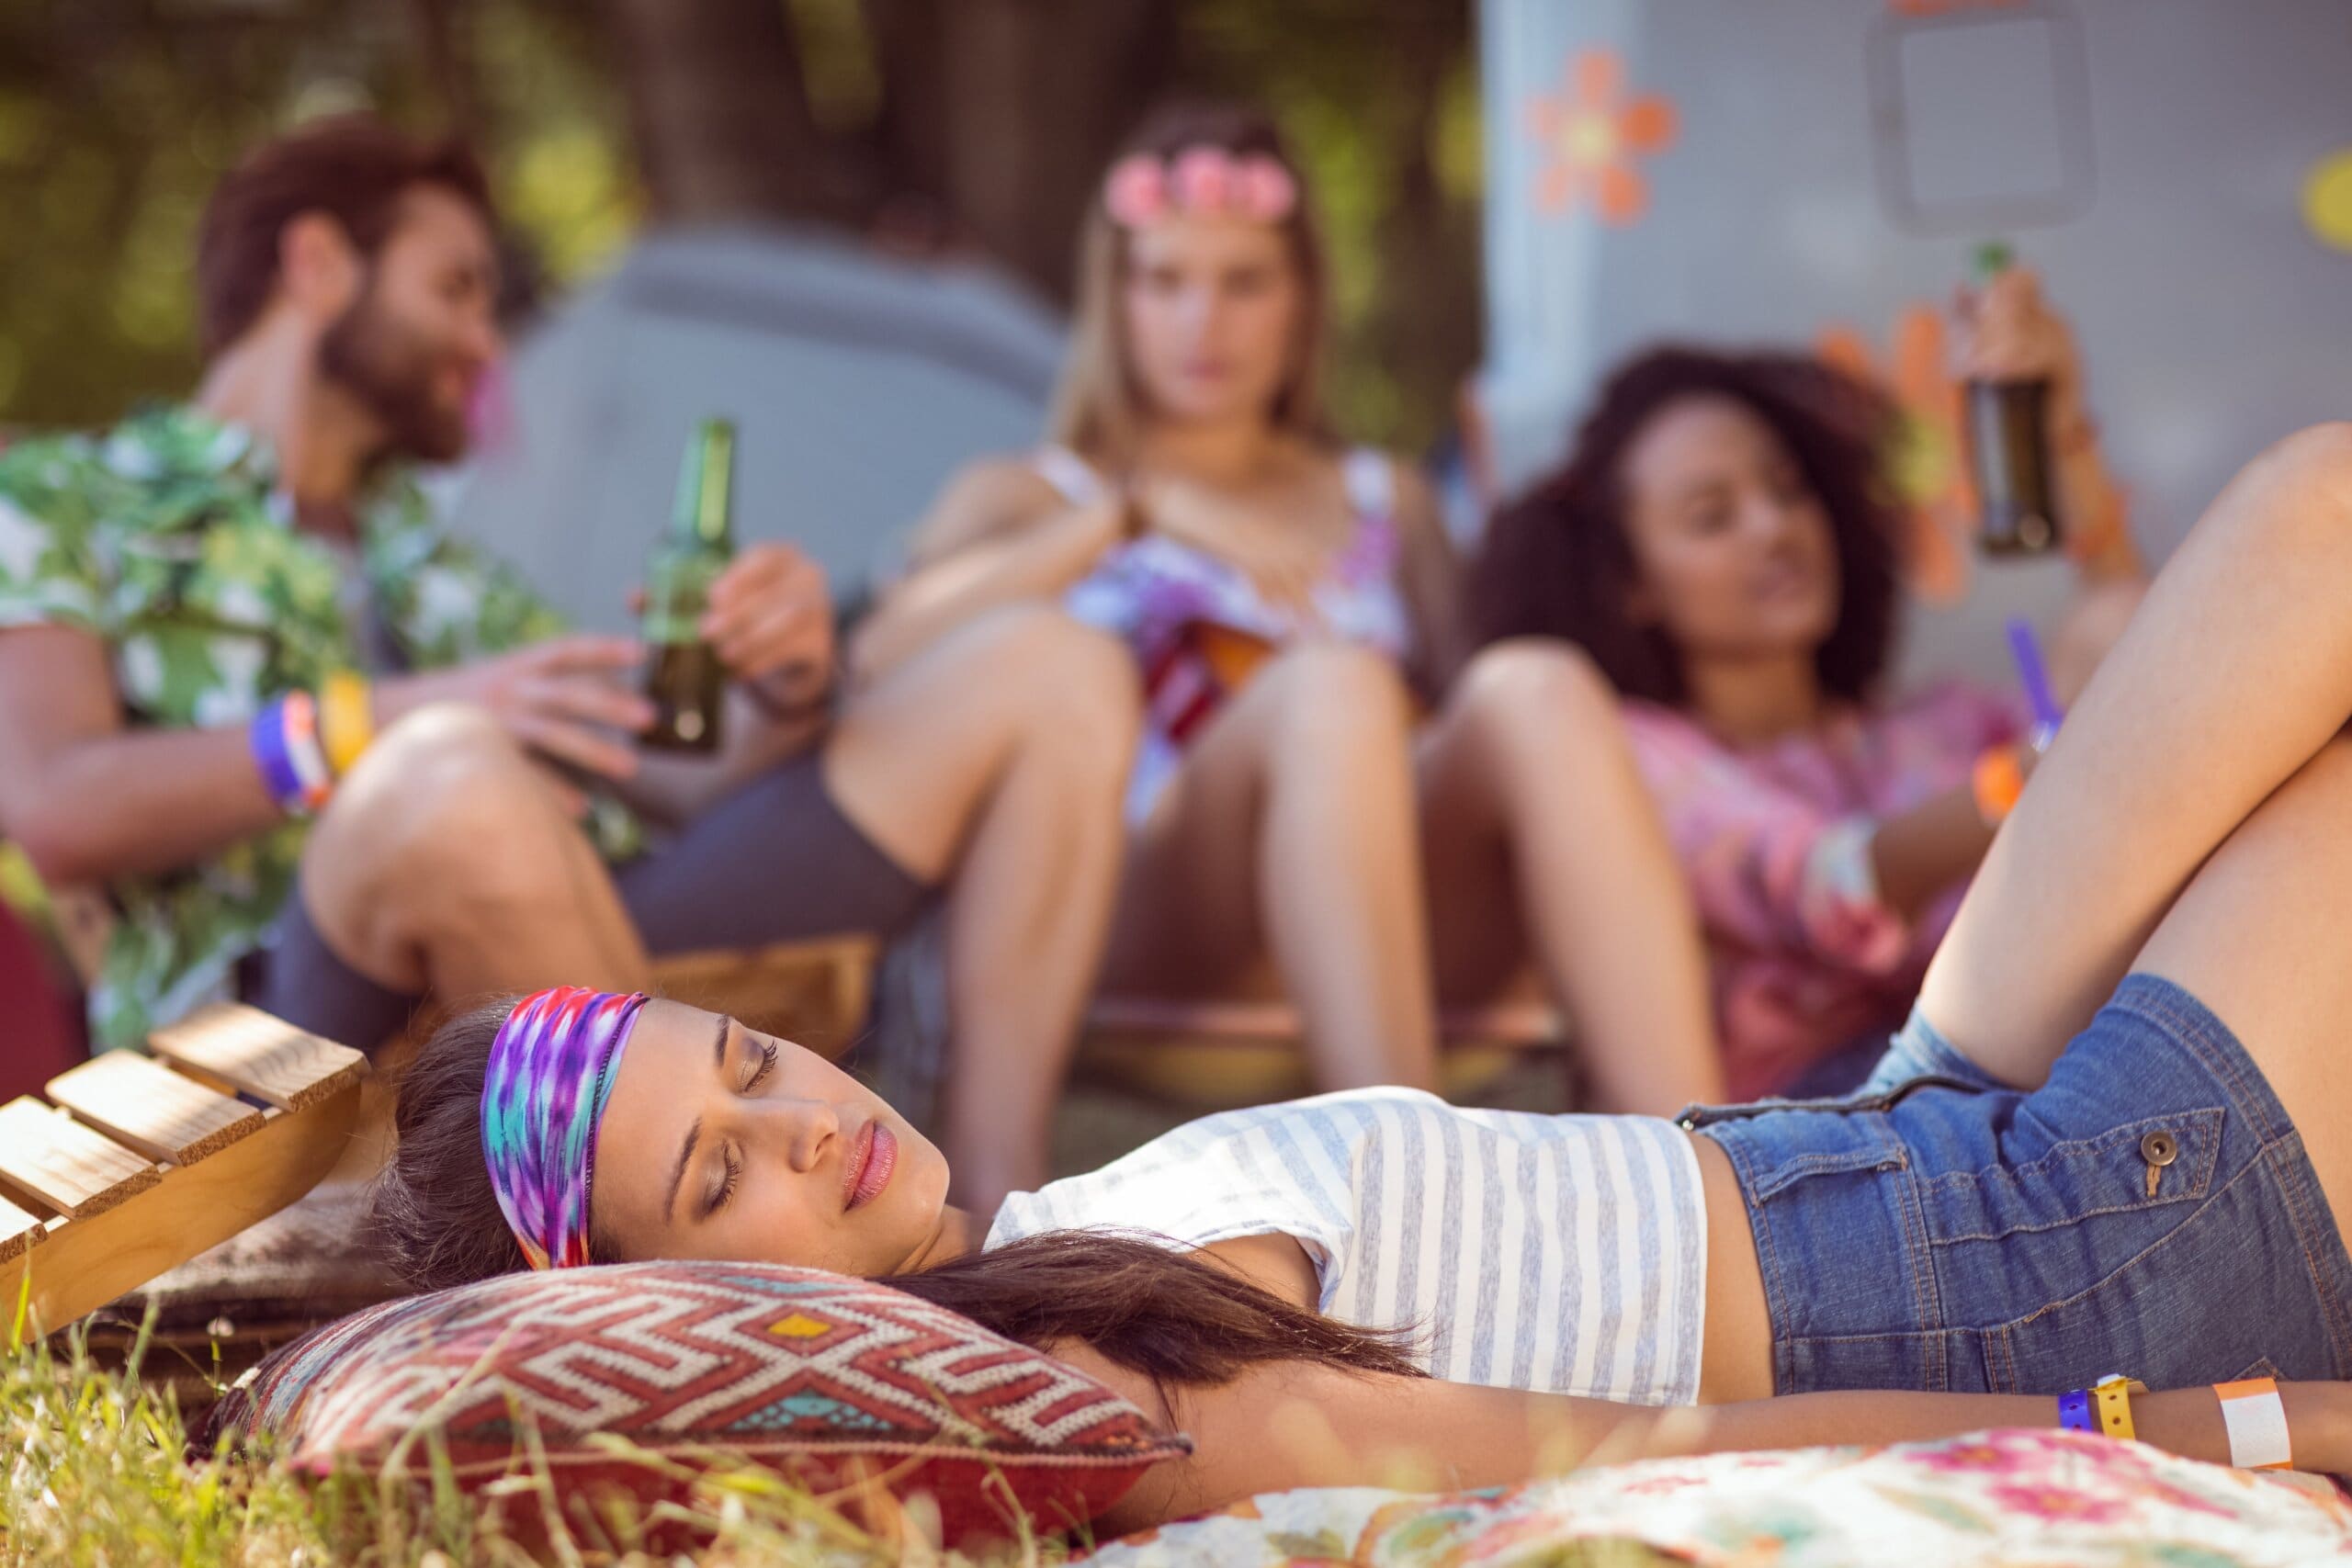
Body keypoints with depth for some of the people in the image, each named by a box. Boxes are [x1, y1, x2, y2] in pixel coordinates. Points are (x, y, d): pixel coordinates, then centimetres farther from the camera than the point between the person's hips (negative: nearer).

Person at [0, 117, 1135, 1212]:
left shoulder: (429, 558, 35)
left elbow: (682, 787, 24)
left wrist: (786, 700, 0)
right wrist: (384, 723, -18)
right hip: (279, 1011, -6)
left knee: (1051, 668, -2)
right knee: (453, 774, -41)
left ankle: (1000, 1215, -18)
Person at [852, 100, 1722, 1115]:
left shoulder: (1387, 502, 33)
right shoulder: (1022, 498, 23)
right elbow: (885, 654, 1)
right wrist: (1122, 516, -7)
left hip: (1414, 912, 3)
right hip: (1148, 909, -3)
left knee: (1537, 688, -29)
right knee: (1334, 684, -34)